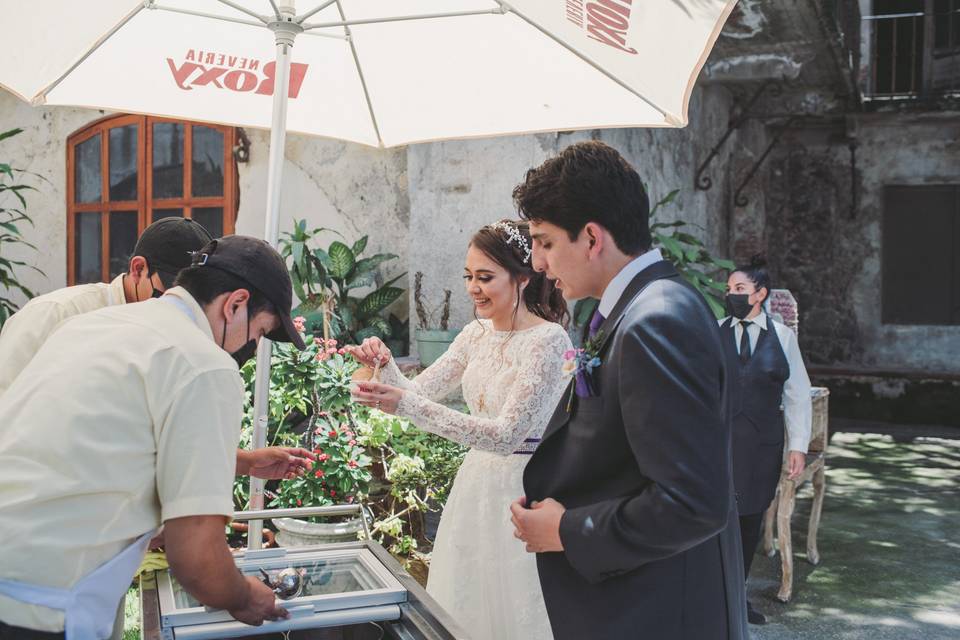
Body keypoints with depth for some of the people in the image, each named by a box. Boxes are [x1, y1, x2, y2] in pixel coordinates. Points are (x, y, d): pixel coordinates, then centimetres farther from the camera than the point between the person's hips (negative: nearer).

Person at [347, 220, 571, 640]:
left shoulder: (548, 339, -18)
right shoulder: (476, 334, 5)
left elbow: (508, 434, -25)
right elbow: (417, 392, 7)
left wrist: (409, 406, -31)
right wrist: (384, 366, -14)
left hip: (523, 489, -7)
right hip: (477, 482, 7)